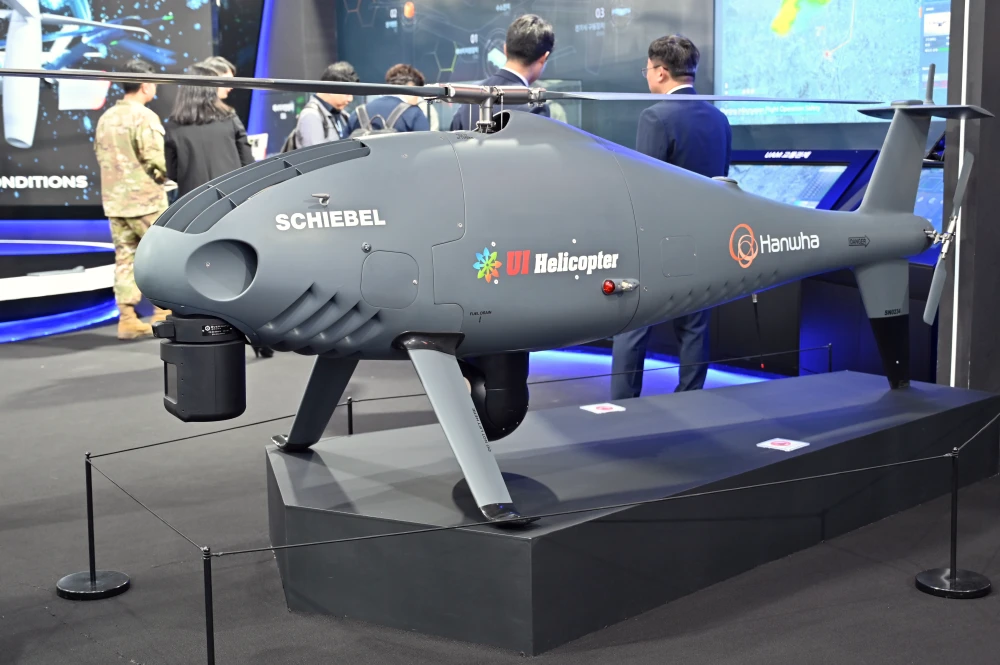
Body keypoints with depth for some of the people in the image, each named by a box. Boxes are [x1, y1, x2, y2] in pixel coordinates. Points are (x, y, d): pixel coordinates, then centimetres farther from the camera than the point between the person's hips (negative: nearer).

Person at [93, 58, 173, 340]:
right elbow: (157, 160, -19)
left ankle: (127, 319, 8)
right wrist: (165, 176, 0)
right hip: (145, 200, -7)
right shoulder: (145, 117, -13)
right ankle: (163, 314, 10)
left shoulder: (106, 117, 9)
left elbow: (100, 155, 13)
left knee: (125, 258, 8)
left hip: (114, 200, 7)